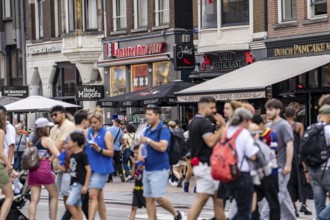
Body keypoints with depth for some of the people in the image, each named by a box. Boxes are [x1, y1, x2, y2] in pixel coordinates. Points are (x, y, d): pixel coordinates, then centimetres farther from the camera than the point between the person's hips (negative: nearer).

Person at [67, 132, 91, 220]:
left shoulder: (82, 155, -11)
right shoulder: (72, 155, 13)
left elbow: (88, 170, -13)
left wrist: (85, 186, -16)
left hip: (79, 183, -8)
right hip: (73, 183, 8)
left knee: (70, 203, -17)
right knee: (77, 206, 7)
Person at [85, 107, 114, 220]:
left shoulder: (107, 134, -4)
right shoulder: (88, 132, 10)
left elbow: (111, 153, -7)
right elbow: (82, 147, 17)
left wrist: (99, 149, -22)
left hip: (101, 168, -6)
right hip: (89, 167, 6)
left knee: (93, 195, -15)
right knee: (99, 197, 12)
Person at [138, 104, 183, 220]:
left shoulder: (163, 130, -11)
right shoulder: (147, 130, 13)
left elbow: (162, 147, -25)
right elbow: (142, 145, 24)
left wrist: (148, 140, -18)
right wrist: (140, 154, 3)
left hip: (159, 169, -8)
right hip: (148, 169, 8)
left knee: (158, 197, -10)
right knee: (148, 198, 5)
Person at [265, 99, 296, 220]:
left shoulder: (283, 125, -10)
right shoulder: (270, 125, 14)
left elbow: (290, 145, -15)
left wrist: (288, 165, -20)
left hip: (281, 167, -8)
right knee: (284, 195, 12)